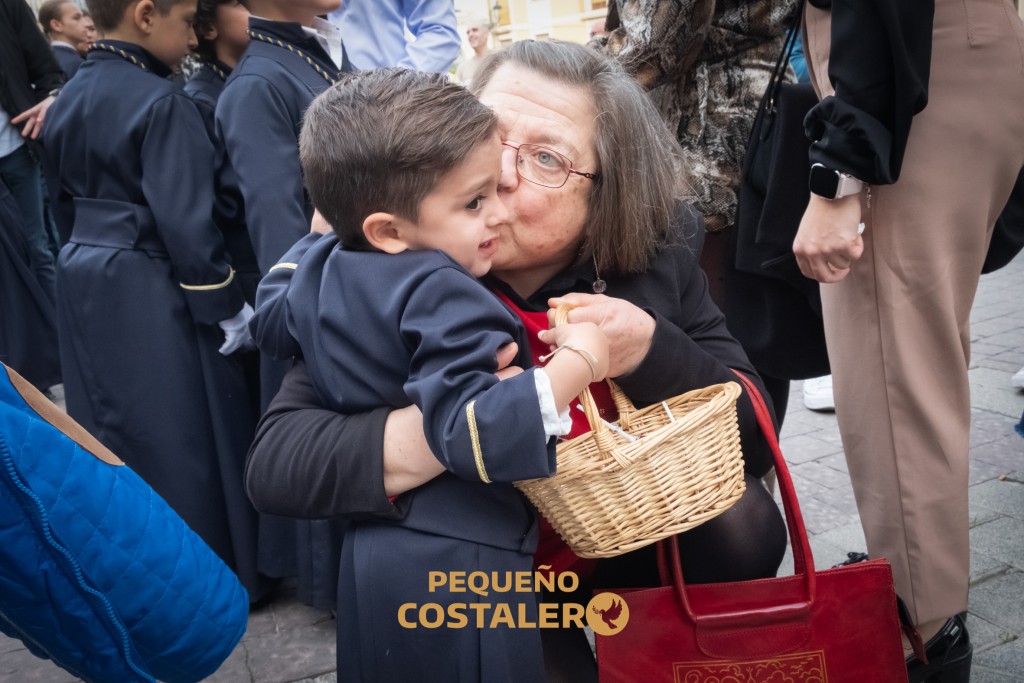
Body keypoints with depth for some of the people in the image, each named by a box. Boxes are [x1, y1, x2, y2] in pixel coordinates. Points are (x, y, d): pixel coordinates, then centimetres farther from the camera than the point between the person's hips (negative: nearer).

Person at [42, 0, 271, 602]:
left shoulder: (66, 100, 9)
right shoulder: (160, 101, -17)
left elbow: (69, 201, 16)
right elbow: (185, 220, -21)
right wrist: (225, 305, -14)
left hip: (85, 281, 8)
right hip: (149, 292, -8)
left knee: (112, 432, 17)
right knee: (182, 437, 3)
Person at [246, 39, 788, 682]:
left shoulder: (658, 255, -11)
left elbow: (754, 439, -9)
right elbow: (273, 462, -24)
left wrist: (650, 350, -28)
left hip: (634, 545, 3)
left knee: (741, 521, -23)